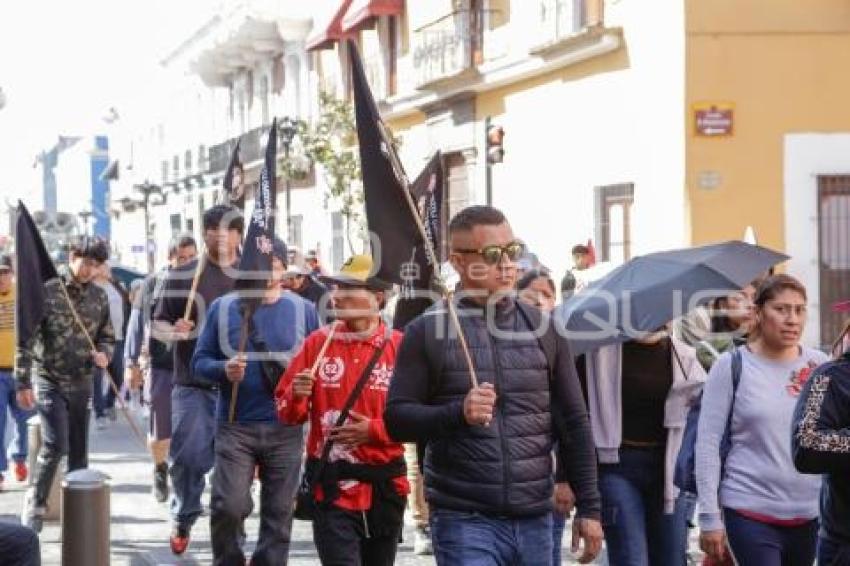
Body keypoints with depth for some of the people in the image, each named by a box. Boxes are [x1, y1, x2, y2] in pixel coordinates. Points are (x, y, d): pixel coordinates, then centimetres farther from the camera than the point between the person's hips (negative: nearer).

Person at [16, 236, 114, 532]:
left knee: (79, 451, 8)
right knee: (55, 446, -14)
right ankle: (35, 503, 3)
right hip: (50, 382, -4)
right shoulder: (47, 291, -9)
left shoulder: (99, 297, 4)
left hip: (82, 385, 4)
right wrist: (23, 383, -12)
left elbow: (107, 336, 15)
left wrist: (104, 354, -9)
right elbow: (25, 339, -8)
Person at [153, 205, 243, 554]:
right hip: (193, 385, -1)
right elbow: (157, 325, 6)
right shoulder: (182, 276, 4)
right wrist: (173, 331, -16)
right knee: (187, 456, -9)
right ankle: (183, 520, 16)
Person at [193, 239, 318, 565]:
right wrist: (224, 369, -15)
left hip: (285, 430, 1)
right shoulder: (223, 307, 4)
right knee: (228, 507, -10)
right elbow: (200, 361, 5)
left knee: (278, 514, 6)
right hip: (235, 426, -1)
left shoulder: (303, 310, 5)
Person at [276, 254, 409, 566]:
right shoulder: (318, 342, 2)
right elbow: (287, 413, 6)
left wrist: (373, 430, -15)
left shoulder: (399, 346, -3)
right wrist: (297, 396, -15)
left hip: (384, 487, 1)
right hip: (331, 486, -1)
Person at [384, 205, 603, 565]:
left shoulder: (543, 328, 10)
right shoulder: (427, 332, 0)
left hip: (534, 521, 4)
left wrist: (589, 508, 7)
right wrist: (458, 412, -20)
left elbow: (574, 424, 12)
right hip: (464, 522, -4)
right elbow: (396, 419, -3)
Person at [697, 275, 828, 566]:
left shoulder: (819, 364, 7)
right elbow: (707, 444, -3)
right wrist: (709, 518, -7)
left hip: (808, 515, 4)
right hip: (750, 514, -4)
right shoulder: (731, 366, -3)